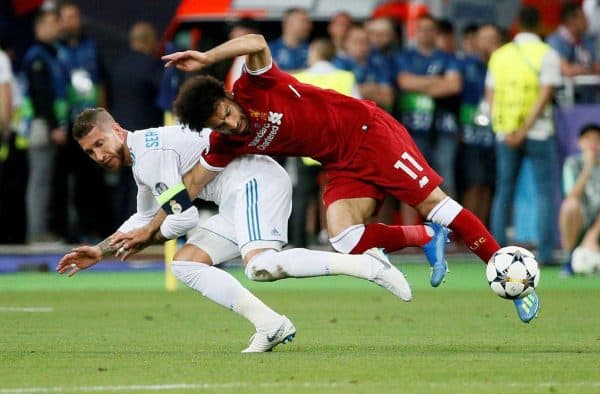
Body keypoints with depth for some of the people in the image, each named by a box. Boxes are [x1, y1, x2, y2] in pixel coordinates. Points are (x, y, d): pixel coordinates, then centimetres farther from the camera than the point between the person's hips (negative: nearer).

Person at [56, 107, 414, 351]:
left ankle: (366, 263, -27)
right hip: (237, 200, 11)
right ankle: (271, 326, -5)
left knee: (262, 265, -32)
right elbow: (143, 219, 39)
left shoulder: (149, 150, -11)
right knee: (185, 264, 5)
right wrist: (101, 251, 33)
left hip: (255, 181, -11)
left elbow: (185, 216, -14)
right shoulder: (141, 163, 22)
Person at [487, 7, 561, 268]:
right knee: (545, 192, 1)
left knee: (504, 193, 9)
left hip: (505, 133, 4)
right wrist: (524, 131, -14)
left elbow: (491, 96, 4)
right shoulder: (546, 54, -5)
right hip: (539, 133, -4)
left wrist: (509, 133, -4)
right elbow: (545, 95, -14)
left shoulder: (499, 55, 9)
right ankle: (545, 253, -6)